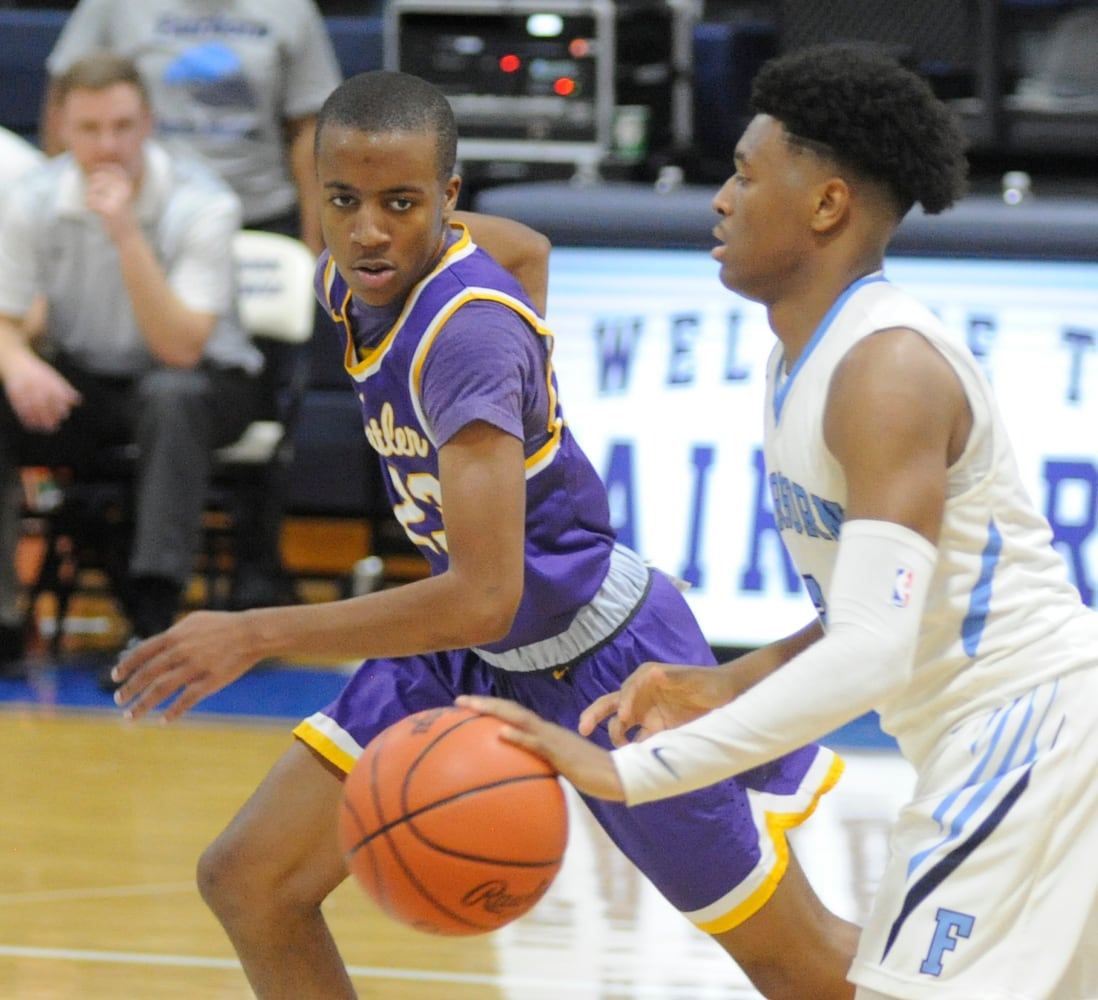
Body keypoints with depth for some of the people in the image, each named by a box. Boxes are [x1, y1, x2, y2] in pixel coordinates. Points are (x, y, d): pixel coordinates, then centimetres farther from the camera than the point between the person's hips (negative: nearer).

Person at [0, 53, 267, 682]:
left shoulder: (202, 205, -19)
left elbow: (179, 349, -27)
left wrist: (125, 233, -36)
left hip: (206, 383, -3)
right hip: (83, 382, 3)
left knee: (169, 395, -39)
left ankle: (153, 612, -39)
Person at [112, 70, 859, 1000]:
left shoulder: (470, 331, -31)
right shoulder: (351, 281, -6)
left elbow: (483, 600, -36)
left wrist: (257, 635, -35)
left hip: (598, 656, -8)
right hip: (475, 652, 8)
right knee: (249, 883, 0)